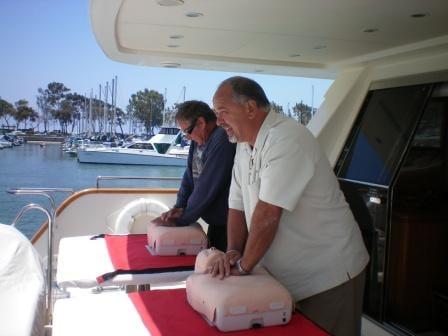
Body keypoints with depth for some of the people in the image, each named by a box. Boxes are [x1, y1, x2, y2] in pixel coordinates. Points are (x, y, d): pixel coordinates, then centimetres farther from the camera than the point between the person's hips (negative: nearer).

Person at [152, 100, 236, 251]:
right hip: (215, 220, 8)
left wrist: (182, 219, -14)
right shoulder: (199, 140, 6)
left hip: (228, 222, -8)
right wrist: (179, 207, -4)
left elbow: (207, 187, -23)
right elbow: (190, 176, 10)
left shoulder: (223, 140, -23)